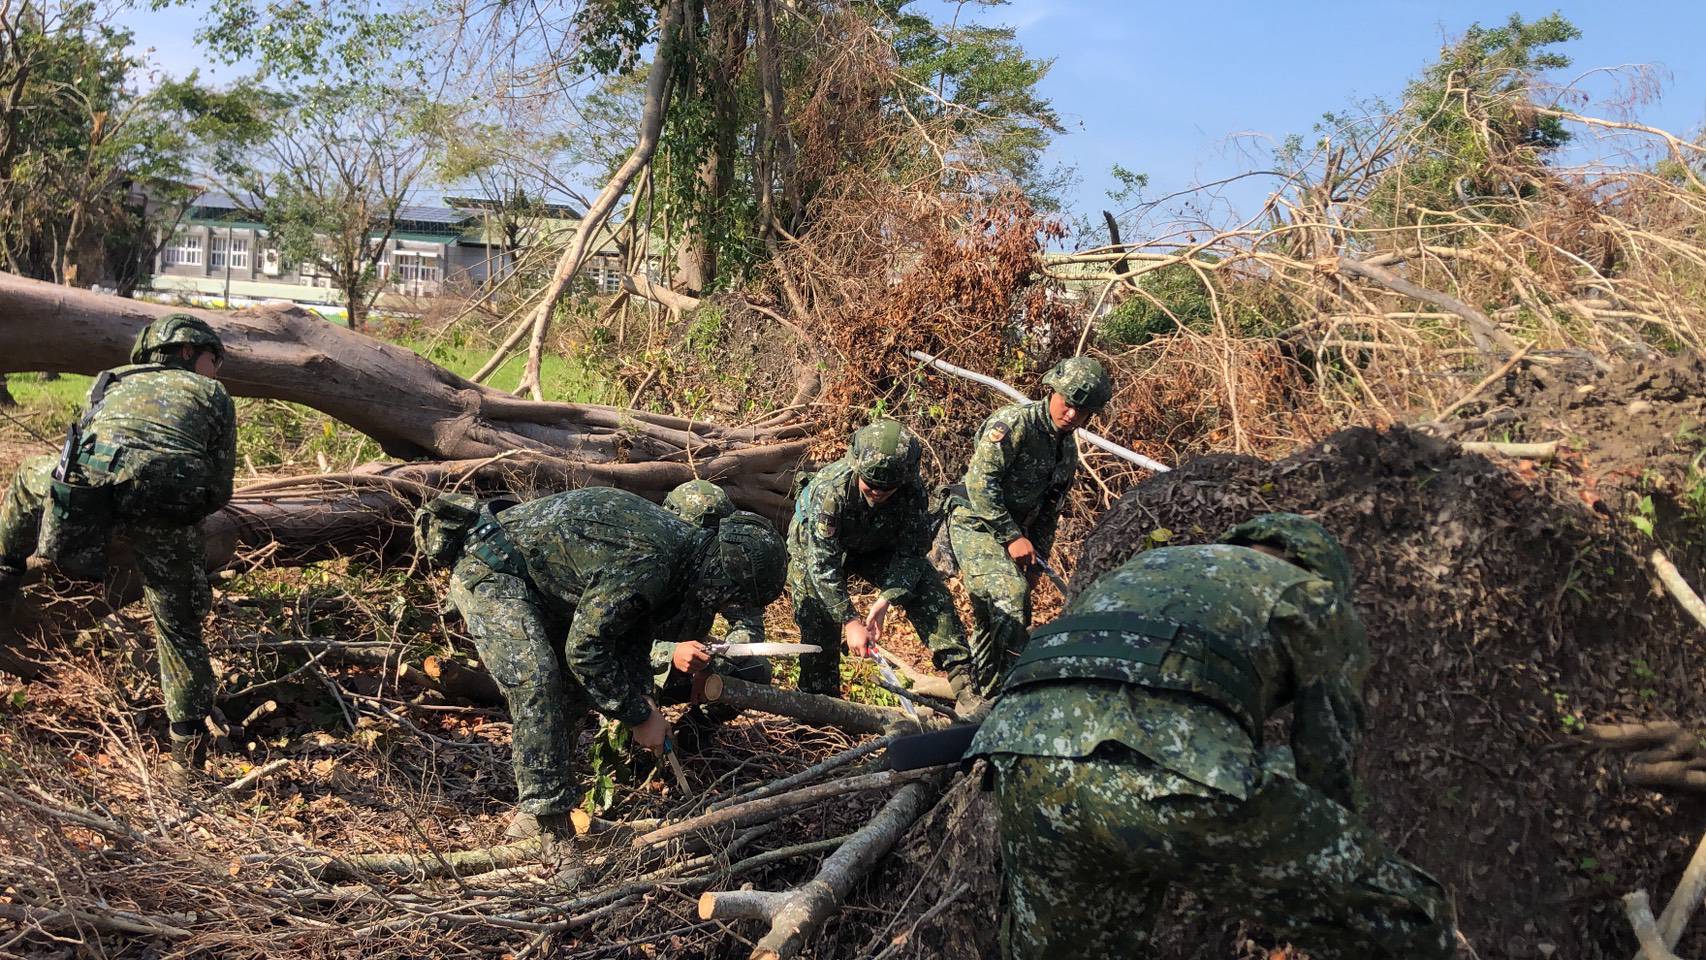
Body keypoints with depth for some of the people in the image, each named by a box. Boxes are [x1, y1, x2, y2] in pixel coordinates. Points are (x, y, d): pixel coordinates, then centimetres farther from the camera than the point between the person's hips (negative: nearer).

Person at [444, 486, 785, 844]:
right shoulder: (647, 564, -31)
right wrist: (640, 716, -15)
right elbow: (585, 649, -24)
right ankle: (545, 819, -19)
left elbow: (634, 636, 12)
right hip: (489, 573, -10)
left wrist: (643, 696, -3)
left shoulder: (682, 543, -1)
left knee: (574, 685, 10)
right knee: (536, 680, -23)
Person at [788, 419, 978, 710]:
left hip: (876, 547, 2)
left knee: (930, 589, -16)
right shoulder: (830, 489, -39)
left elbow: (910, 552, -21)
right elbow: (823, 563, -35)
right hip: (816, 545, -2)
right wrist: (850, 621, -38)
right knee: (819, 625, -14)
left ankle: (963, 679, -13)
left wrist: (885, 601, -35)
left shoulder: (912, 491, -30)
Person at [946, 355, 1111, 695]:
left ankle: (980, 692, 24)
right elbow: (979, 482, -23)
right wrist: (1012, 537, -21)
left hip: (1013, 533, 9)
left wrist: (1038, 558, 11)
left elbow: (1049, 510, 19)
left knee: (991, 619, 12)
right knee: (1011, 593, -26)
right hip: (975, 524, -9)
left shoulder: (1068, 451, 11)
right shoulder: (1014, 422, -16)